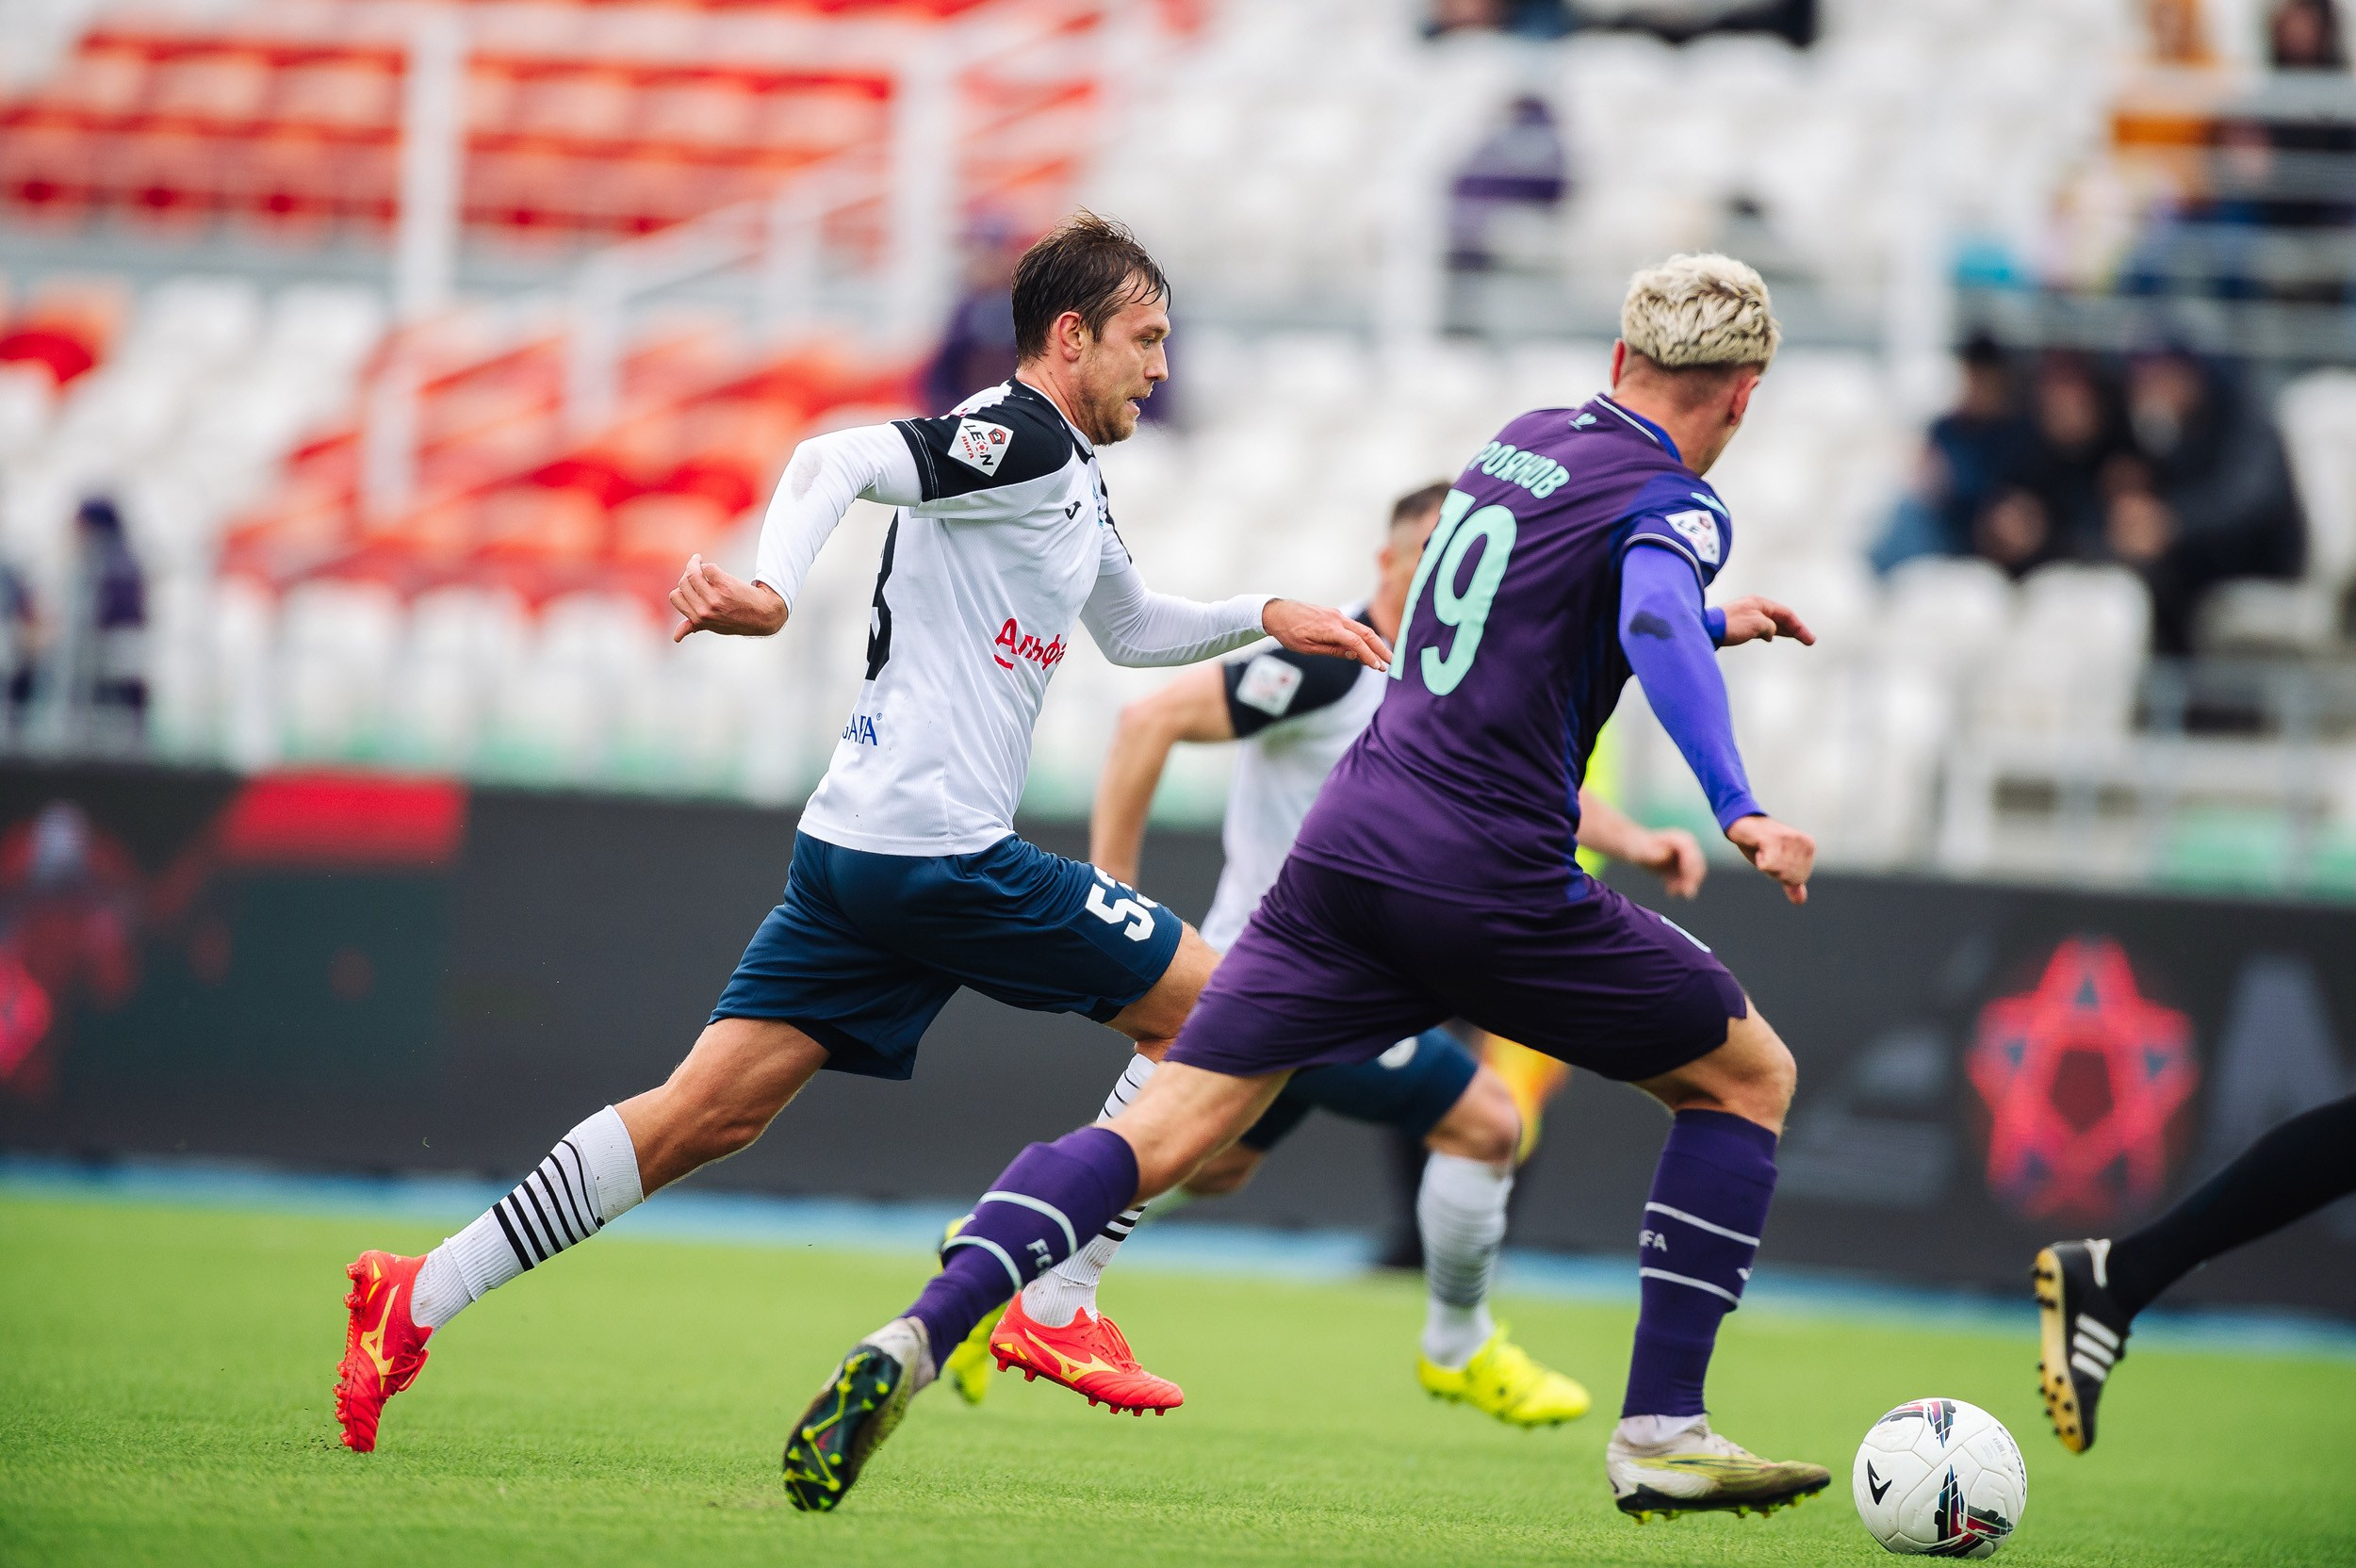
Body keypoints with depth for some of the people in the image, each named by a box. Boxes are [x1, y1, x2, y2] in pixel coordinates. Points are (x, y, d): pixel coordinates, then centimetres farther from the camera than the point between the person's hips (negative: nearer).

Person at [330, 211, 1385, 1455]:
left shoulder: (1072, 480, 22)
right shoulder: (1022, 437, -9)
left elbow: (1129, 628, 40)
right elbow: (841, 459, -24)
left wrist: (1264, 618, 32)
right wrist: (771, 591, -38)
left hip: (853, 847, 9)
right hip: (941, 850, -9)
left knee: (710, 1110, 2)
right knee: (1204, 1005, 3)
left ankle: (419, 1297, -4)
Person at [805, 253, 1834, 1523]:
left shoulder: (1522, 443, 19)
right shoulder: (1673, 507, -4)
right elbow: (1655, 630, -26)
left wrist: (1709, 627, 48)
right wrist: (1740, 813, -36)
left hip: (1350, 847, 6)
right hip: (1491, 882, -6)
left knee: (1163, 1131, -1)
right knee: (1746, 1076, 14)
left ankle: (912, 1341, -22)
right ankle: (1659, 1436, 8)